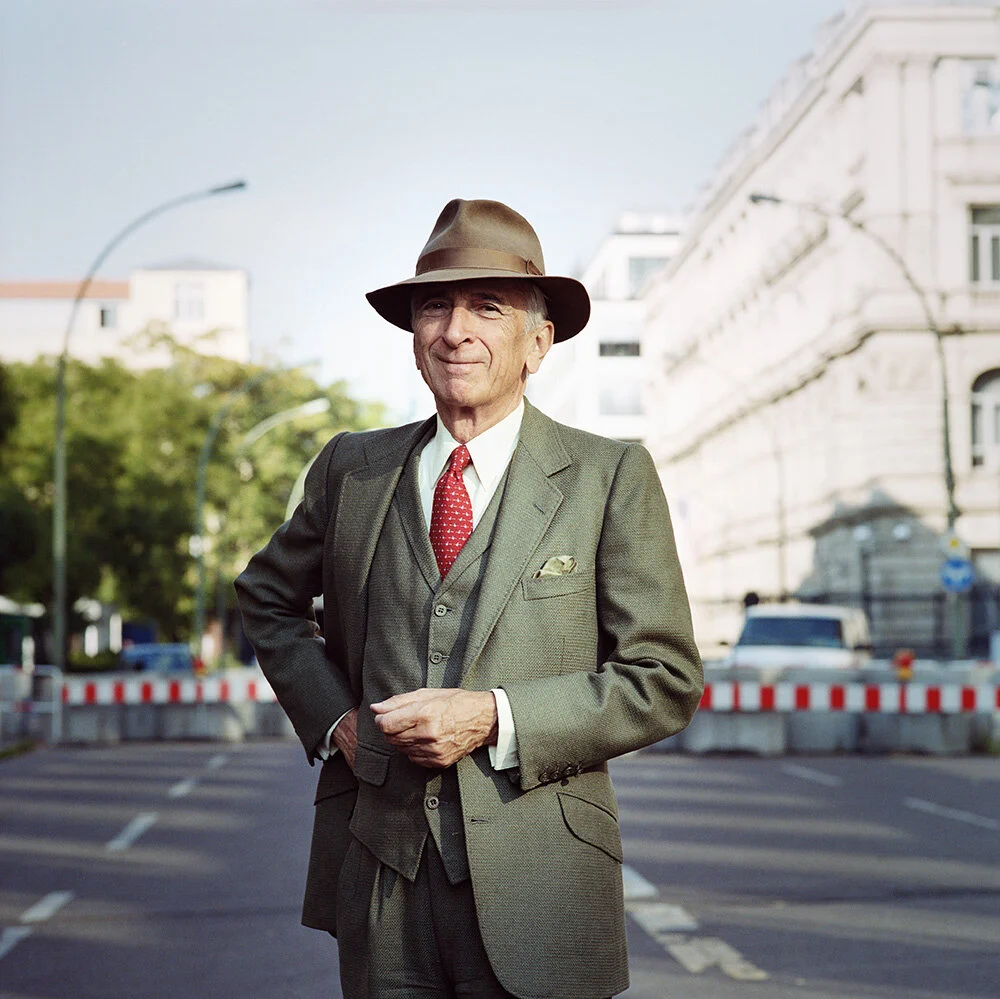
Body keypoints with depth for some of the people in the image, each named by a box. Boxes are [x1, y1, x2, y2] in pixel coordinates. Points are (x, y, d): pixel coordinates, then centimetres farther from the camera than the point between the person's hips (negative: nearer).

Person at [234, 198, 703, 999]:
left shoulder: (611, 477, -1)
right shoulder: (353, 469, 8)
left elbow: (666, 680, -3)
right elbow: (270, 600, 24)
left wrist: (495, 719, -14)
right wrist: (332, 716, 6)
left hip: (534, 890, -2)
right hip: (377, 870, 3)